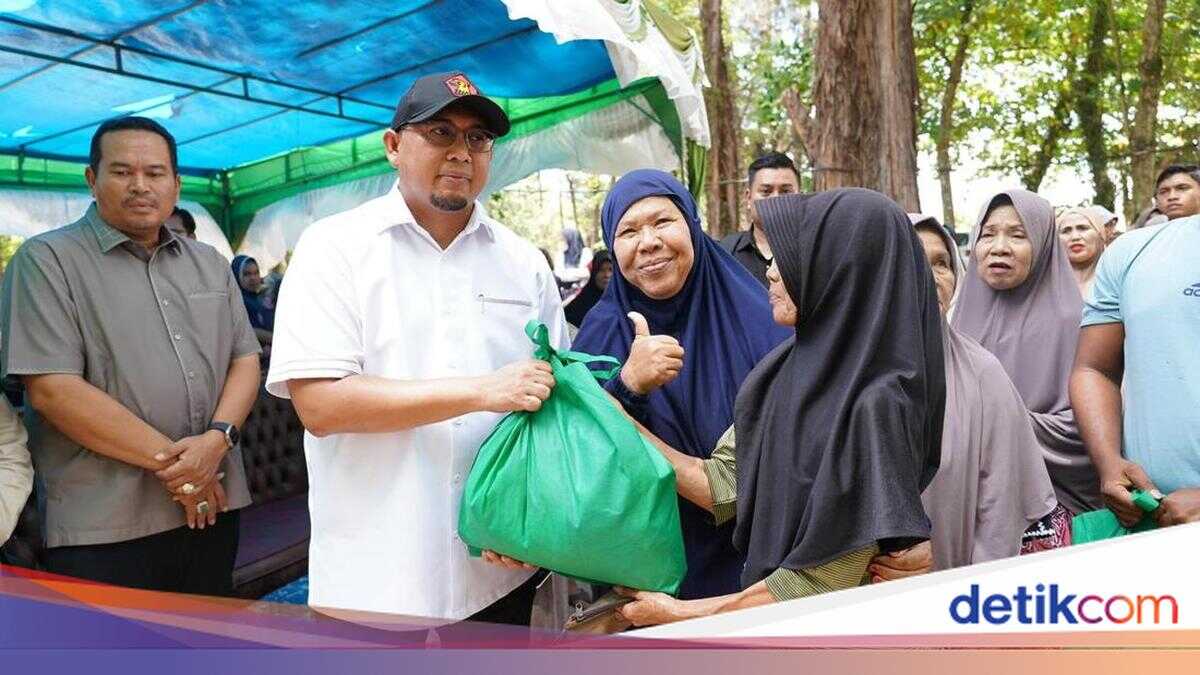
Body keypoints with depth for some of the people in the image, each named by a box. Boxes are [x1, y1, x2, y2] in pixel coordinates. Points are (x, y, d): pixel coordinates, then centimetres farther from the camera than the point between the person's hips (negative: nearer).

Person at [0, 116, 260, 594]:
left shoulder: (210, 264, 13)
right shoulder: (47, 261, -4)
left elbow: (245, 359, 9)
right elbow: (52, 390, -13)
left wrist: (217, 439, -11)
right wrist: (170, 461, -14)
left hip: (213, 505, 5)